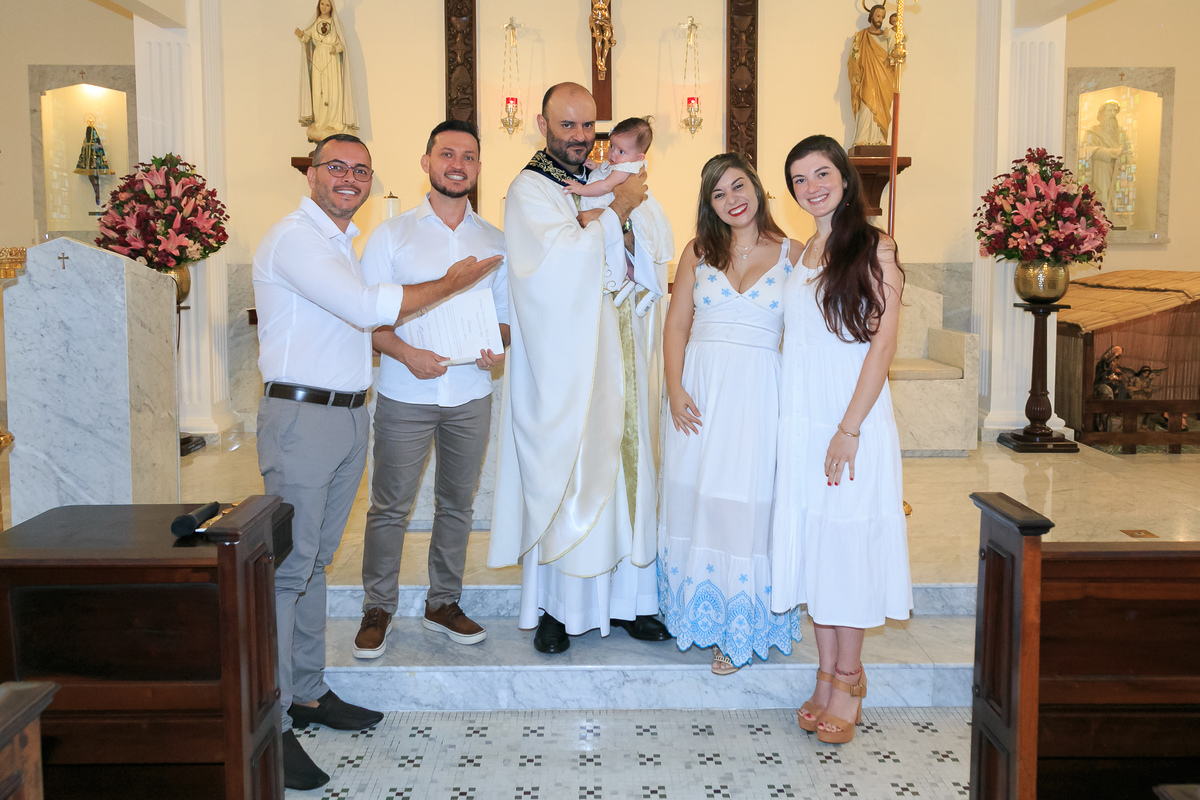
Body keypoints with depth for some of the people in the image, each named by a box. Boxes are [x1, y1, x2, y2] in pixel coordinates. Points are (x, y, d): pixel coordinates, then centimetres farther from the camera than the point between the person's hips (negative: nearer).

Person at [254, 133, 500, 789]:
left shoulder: (343, 243, 19)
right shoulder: (293, 238, -11)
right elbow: (367, 307, -19)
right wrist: (450, 284, -9)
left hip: (349, 414, 9)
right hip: (300, 414, -9)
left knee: (316, 560, 14)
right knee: (287, 566, -7)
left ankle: (308, 693, 24)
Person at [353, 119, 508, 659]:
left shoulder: (495, 242, 9)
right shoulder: (392, 234, 1)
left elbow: (505, 313, 14)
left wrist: (500, 347, -8)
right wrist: (406, 353, -18)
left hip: (470, 395, 3)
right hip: (406, 393, -3)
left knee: (457, 503, 11)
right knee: (389, 505, 2)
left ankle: (443, 604, 26)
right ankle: (377, 609, 17)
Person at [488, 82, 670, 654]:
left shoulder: (604, 181, 14)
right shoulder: (529, 191, -4)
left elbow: (651, 267, 7)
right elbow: (567, 262, -19)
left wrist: (593, 233, -11)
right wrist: (617, 211, -11)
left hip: (614, 356, 6)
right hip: (563, 365, -6)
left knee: (622, 471, 8)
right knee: (562, 482, 0)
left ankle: (624, 598, 18)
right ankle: (556, 607, 13)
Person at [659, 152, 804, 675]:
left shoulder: (792, 254, 4)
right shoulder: (698, 253, 9)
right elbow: (676, 326, 6)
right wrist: (675, 389, -6)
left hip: (762, 394, -2)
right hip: (703, 390, 2)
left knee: (749, 503, -1)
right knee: (697, 497, 6)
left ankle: (738, 629, 14)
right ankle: (703, 615, 24)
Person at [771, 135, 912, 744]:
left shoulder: (873, 247, -5)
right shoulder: (800, 253, 14)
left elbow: (883, 342, -11)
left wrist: (850, 427, -17)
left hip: (854, 417, -6)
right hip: (801, 419, 6)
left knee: (848, 539, -1)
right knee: (810, 540, 7)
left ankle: (847, 679, 12)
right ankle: (828, 674, 18)